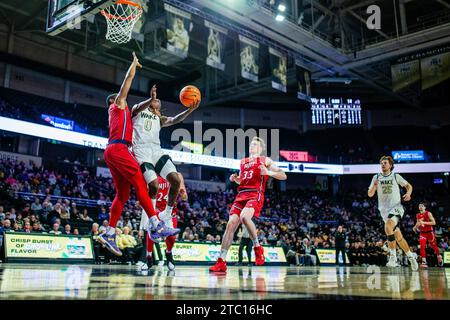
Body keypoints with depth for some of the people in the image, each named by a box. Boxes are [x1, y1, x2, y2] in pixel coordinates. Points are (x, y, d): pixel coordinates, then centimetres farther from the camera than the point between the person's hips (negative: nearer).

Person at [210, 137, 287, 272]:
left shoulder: (265, 160, 9)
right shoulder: (243, 162, 25)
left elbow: (283, 176, 3)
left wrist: (268, 172, -14)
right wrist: (235, 179, 15)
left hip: (255, 195, -5)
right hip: (241, 195, 6)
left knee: (244, 217, -34)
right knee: (231, 224, -8)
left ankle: (257, 247, -13)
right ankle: (221, 262, -6)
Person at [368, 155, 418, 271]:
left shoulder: (396, 176, 2)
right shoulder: (376, 177, 6)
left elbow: (408, 185, 13)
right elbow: (370, 194, 4)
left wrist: (408, 193, -8)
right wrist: (374, 186, -15)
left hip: (396, 207, -3)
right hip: (384, 210, 4)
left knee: (388, 226, -31)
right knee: (398, 236, 10)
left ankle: (393, 256, -23)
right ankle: (411, 256, 29)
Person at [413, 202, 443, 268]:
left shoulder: (428, 213, -13)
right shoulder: (418, 215, 3)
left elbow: (434, 223, -20)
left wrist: (424, 222, -28)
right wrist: (415, 227, 1)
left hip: (430, 232, -3)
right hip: (422, 233, 3)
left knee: (434, 246, 13)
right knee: (422, 246, -14)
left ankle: (439, 258, 38)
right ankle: (424, 262, -14)